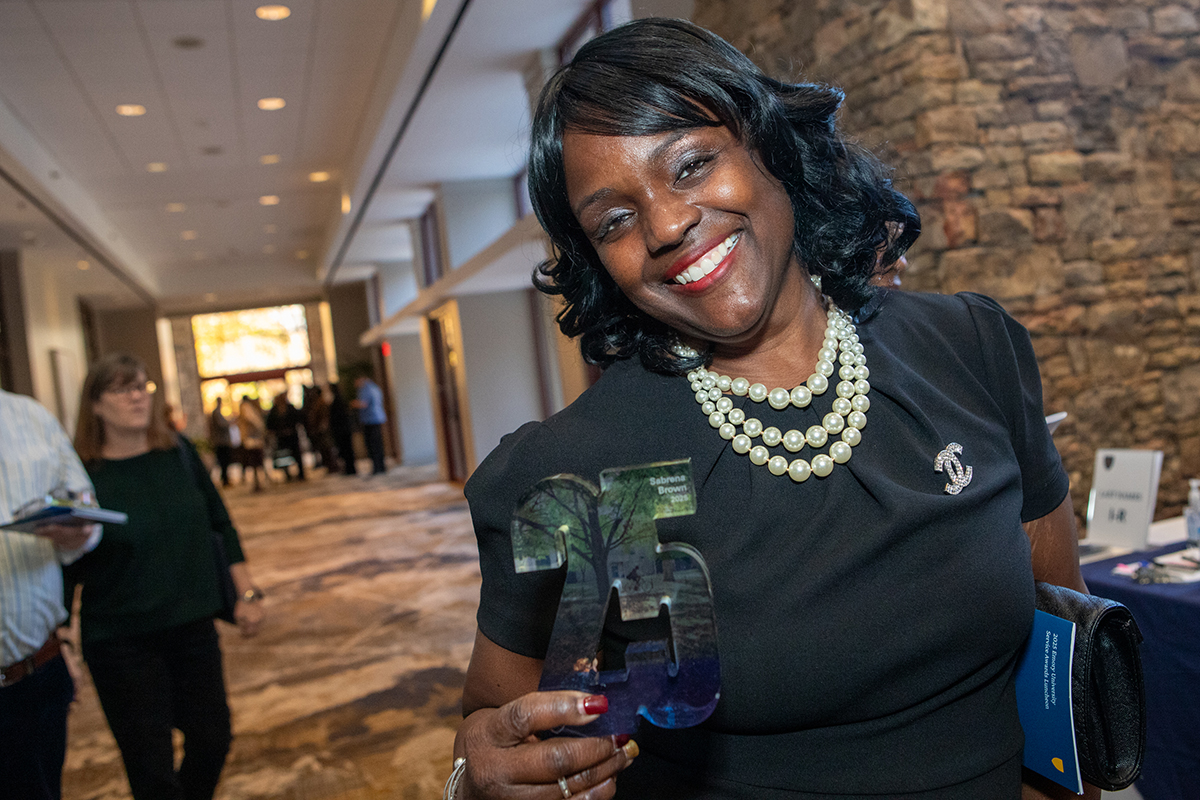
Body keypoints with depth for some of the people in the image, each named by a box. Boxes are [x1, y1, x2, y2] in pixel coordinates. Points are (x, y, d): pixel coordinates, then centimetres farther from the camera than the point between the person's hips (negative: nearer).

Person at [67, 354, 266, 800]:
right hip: (122, 642, -4)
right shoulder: (81, 473, -11)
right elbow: (70, 571, -6)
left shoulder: (179, 452, -1)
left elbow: (220, 524, 7)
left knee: (211, 739, 15)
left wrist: (247, 593, 4)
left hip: (194, 628, 4)